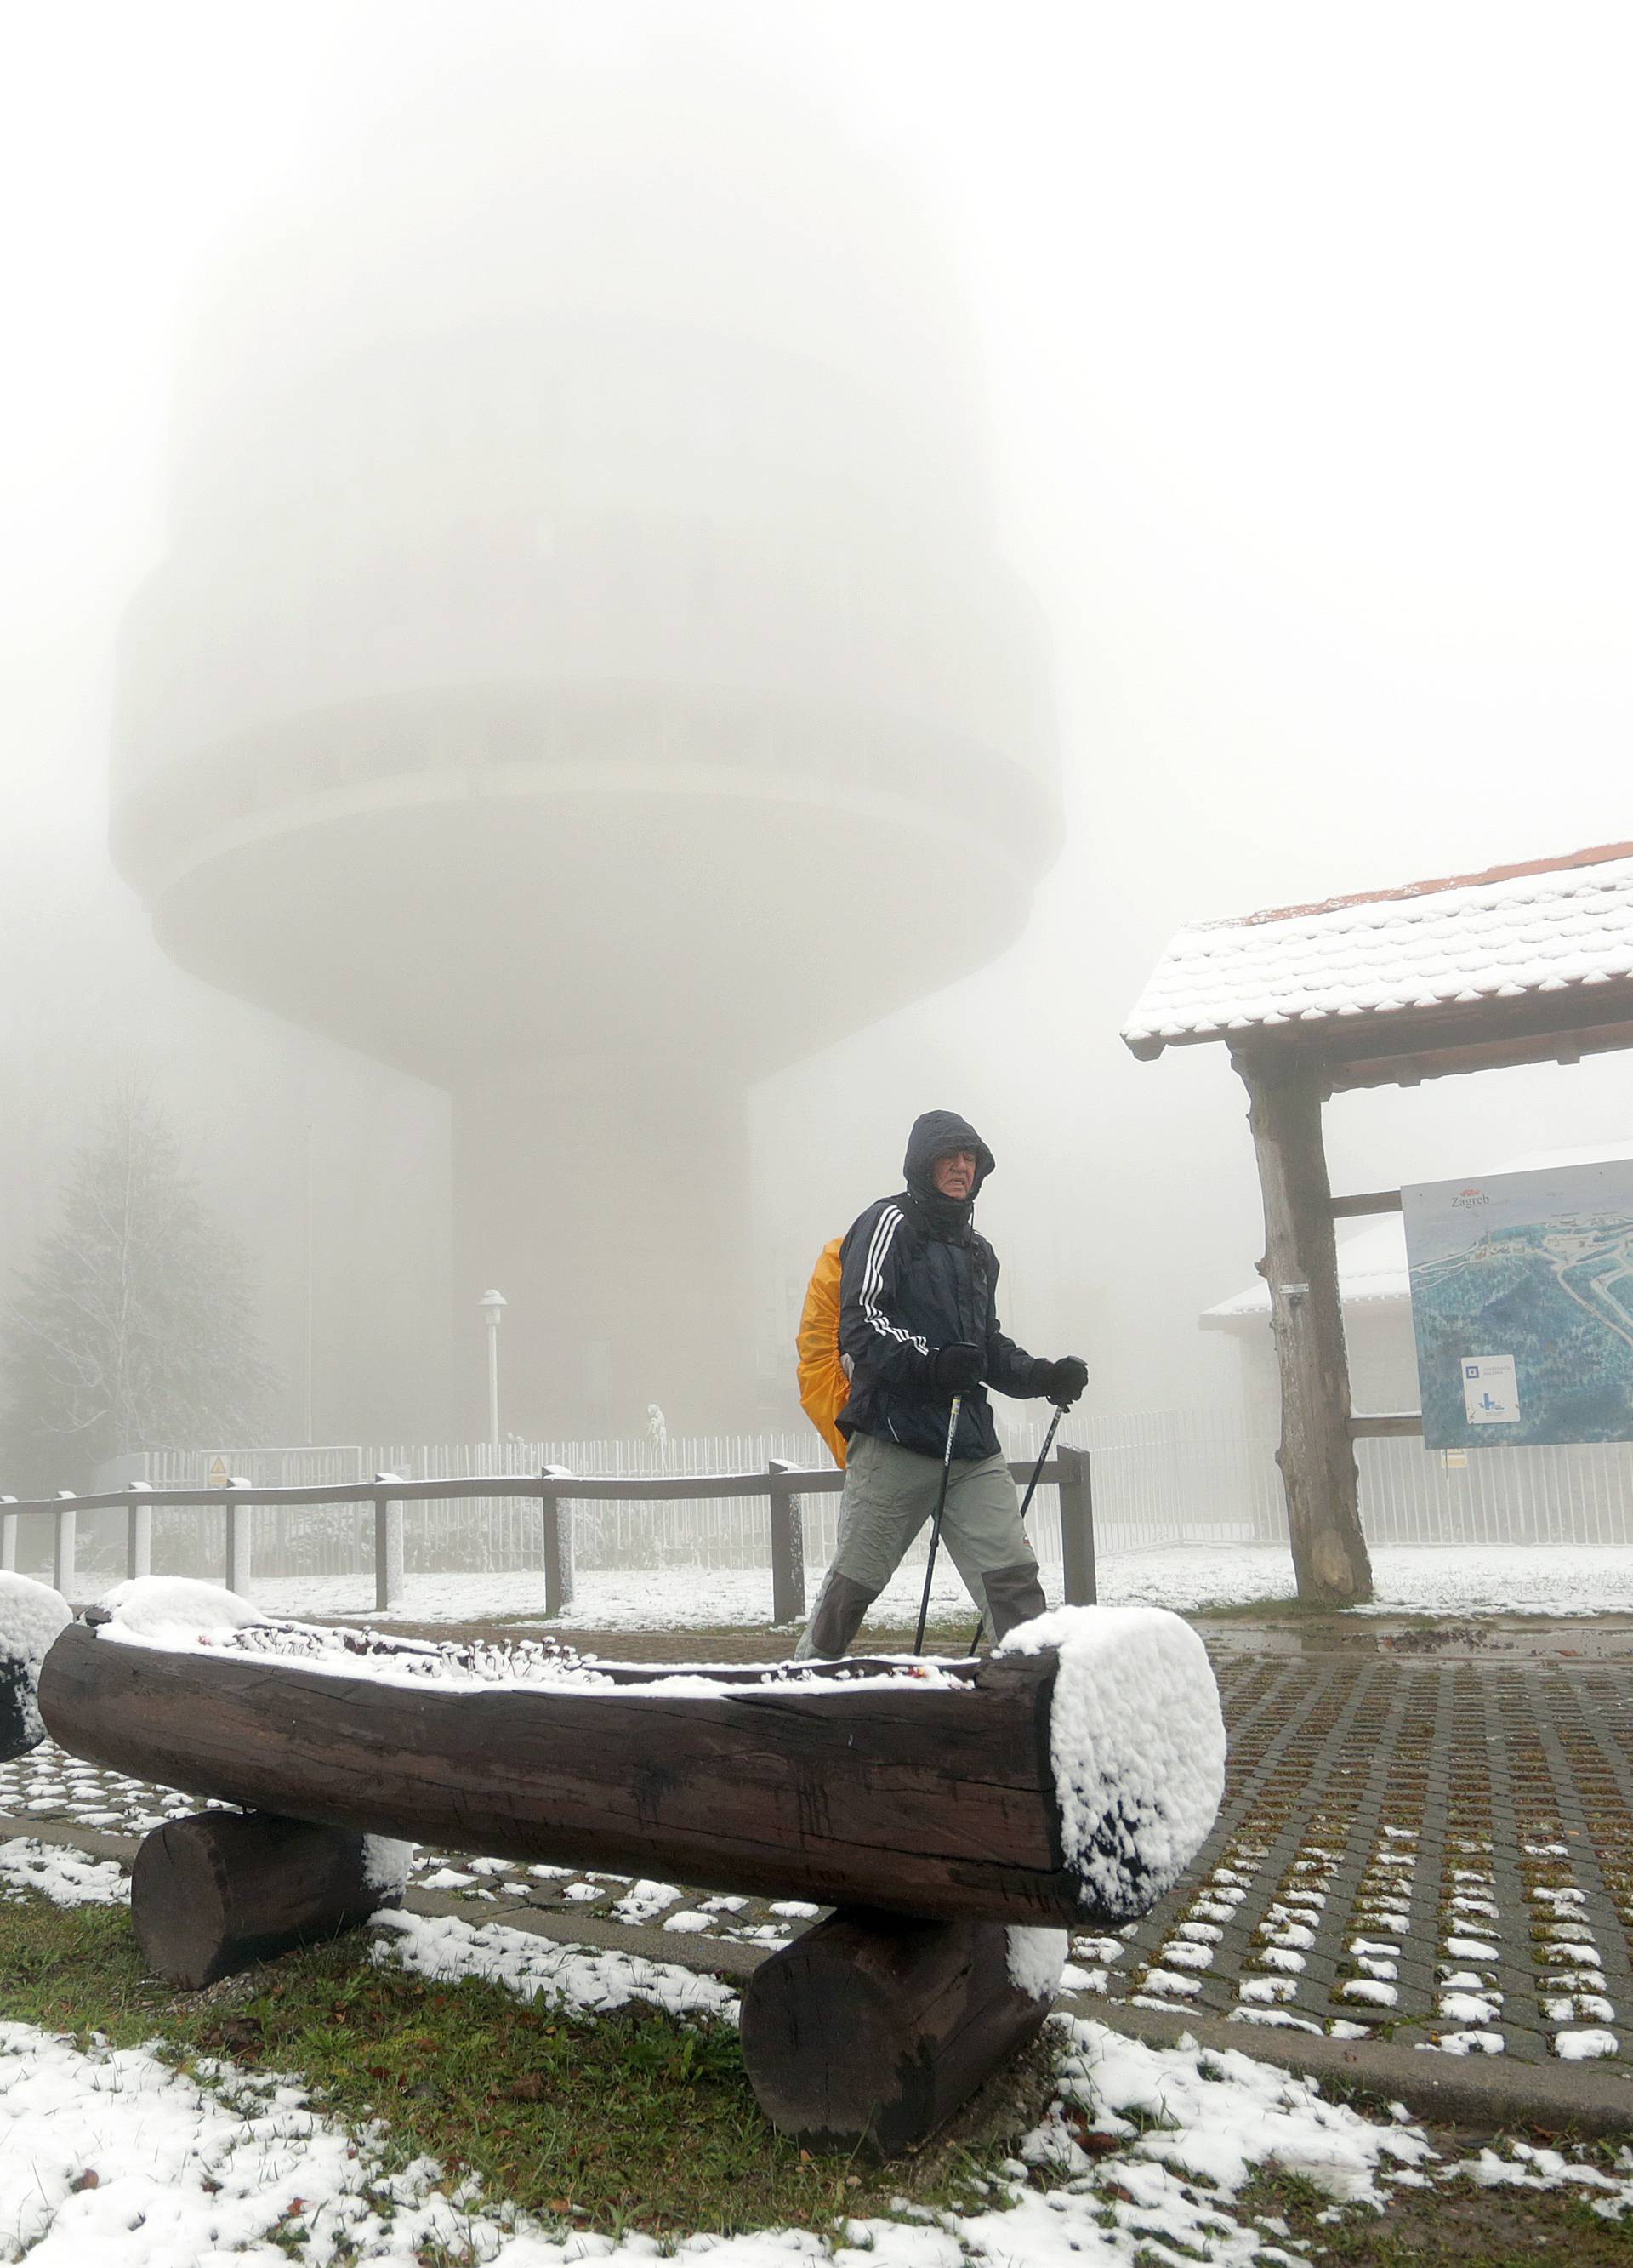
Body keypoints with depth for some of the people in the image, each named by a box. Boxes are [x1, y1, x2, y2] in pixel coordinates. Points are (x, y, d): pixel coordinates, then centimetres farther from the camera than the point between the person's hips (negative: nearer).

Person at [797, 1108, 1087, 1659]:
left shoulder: (978, 1251, 24)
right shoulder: (891, 1222, 0)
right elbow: (861, 1322, -11)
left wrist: (1045, 1376, 12)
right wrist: (930, 1365, -26)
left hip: (971, 1446, 6)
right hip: (895, 1434, -6)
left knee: (1013, 1574, -3)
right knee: (854, 1581, 1)